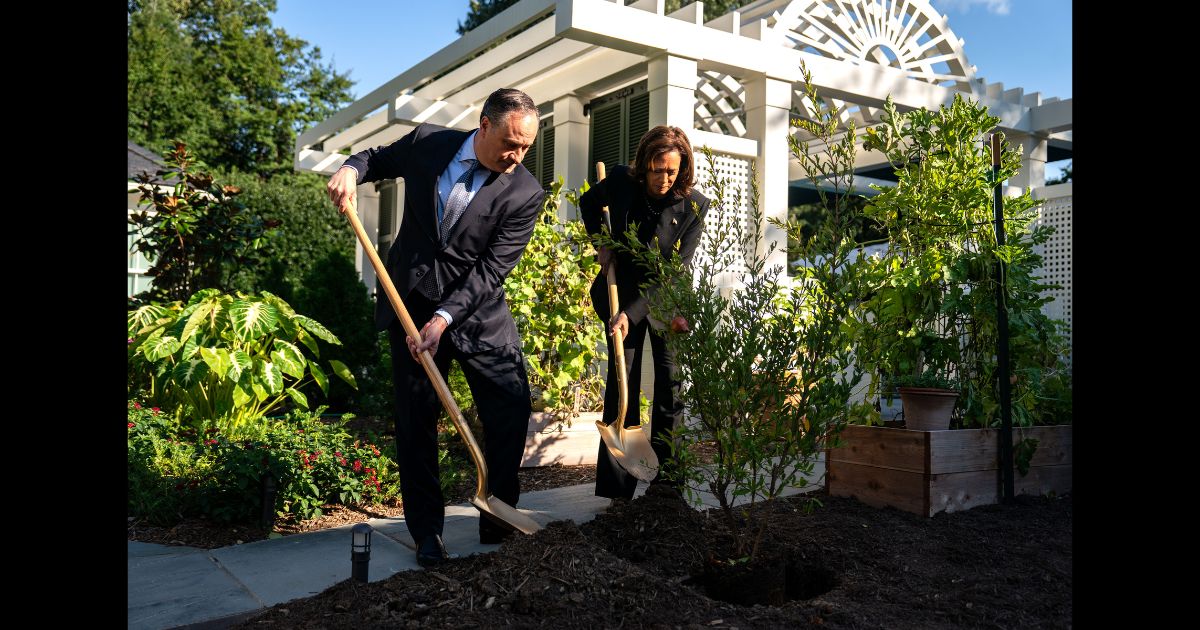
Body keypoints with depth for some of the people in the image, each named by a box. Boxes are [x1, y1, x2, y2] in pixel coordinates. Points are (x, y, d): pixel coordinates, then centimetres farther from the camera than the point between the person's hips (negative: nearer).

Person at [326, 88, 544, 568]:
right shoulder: (427, 143, -3)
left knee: (511, 410, -4)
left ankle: (498, 522, 17)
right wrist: (351, 169, -5)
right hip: (411, 304, 1)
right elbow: (379, 158, 18)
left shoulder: (526, 194, -9)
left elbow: (491, 271, -14)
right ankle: (427, 531, 21)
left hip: (478, 311, -1)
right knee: (416, 420, 6)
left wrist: (444, 319, -24)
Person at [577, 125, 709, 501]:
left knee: (671, 384, 0)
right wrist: (601, 244, -4)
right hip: (621, 292, 0)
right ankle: (616, 487, 0)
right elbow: (588, 203, 12)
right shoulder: (620, 182, -12)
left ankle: (666, 476, 14)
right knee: (622, 385, -4)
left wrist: (632, 313, -27)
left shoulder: (694, 206, -17)